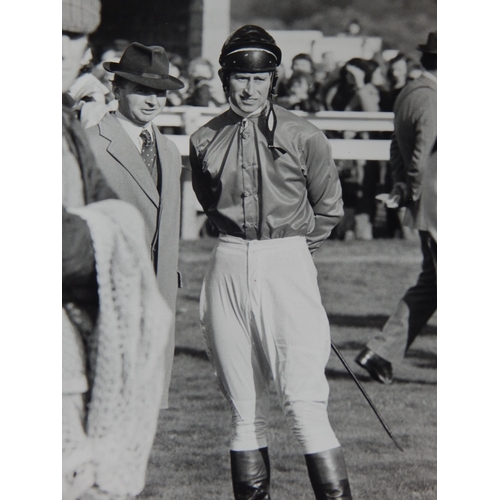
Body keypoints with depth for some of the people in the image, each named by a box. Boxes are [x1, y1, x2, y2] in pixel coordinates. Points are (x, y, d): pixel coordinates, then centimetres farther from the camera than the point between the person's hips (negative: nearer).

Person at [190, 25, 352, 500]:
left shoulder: (303, 137, -2)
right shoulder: (204, 141, 7)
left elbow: (328, 207, 10)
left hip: (288, 266, -3)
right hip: (228, 269, 3)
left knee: (304, 402, -12)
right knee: (243, 408, 5)